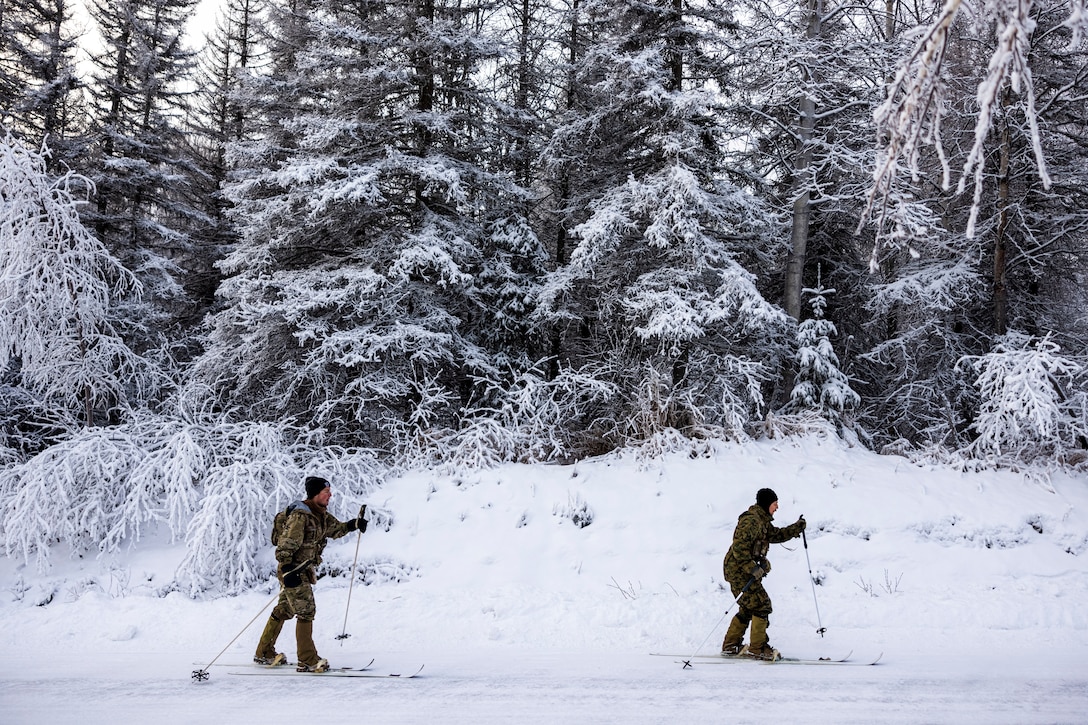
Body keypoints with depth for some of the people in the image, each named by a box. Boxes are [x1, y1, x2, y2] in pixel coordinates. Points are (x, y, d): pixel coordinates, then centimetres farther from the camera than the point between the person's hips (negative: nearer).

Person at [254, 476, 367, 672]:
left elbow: (336, 529, 25)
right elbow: (285, 545, -23)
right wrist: (287, 571, -29)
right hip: (292, 570, -10)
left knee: (284, 611, 16)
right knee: (306, 611, -10)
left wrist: (355, 524, 9)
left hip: (304, 570, 10)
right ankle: (308, 661, -7)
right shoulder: (300, 515, -19)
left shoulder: (321, 515, 9)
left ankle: (264, 653, 27)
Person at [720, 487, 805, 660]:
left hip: (745, 570, 11)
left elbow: (776, 535, 27)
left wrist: (798, 527, 19)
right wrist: (752, 568, -26)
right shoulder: (751, 520, -17)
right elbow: (739, 547, -24)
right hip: (739, 570, -11)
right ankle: (757, 648, -3)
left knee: (749, 608, 15)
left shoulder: (763, 521, 16)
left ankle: (730, 646, 20)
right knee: (761, 605, -9)